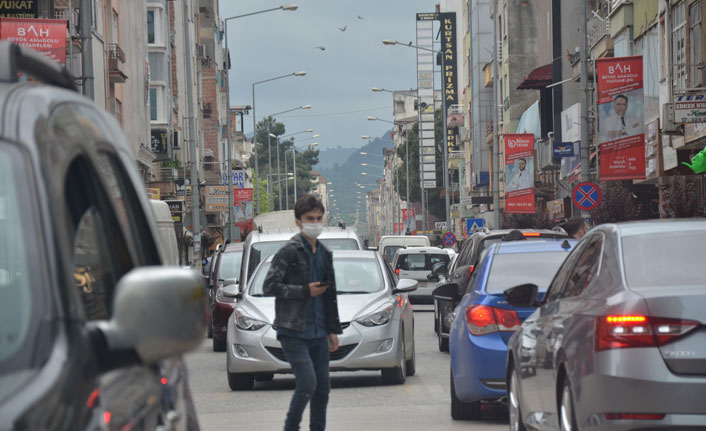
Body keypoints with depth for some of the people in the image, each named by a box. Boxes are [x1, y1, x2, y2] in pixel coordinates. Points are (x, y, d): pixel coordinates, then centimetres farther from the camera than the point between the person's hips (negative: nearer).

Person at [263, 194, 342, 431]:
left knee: (322, 387, 6)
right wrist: (305, 291, -15)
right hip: (293, 331, -7)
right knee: (308, 383, -15)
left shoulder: (324, 254, 16)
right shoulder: (289, 251, -7)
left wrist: (333, 329, 18)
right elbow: (269, 286, -12)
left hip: (318, 334, 7)